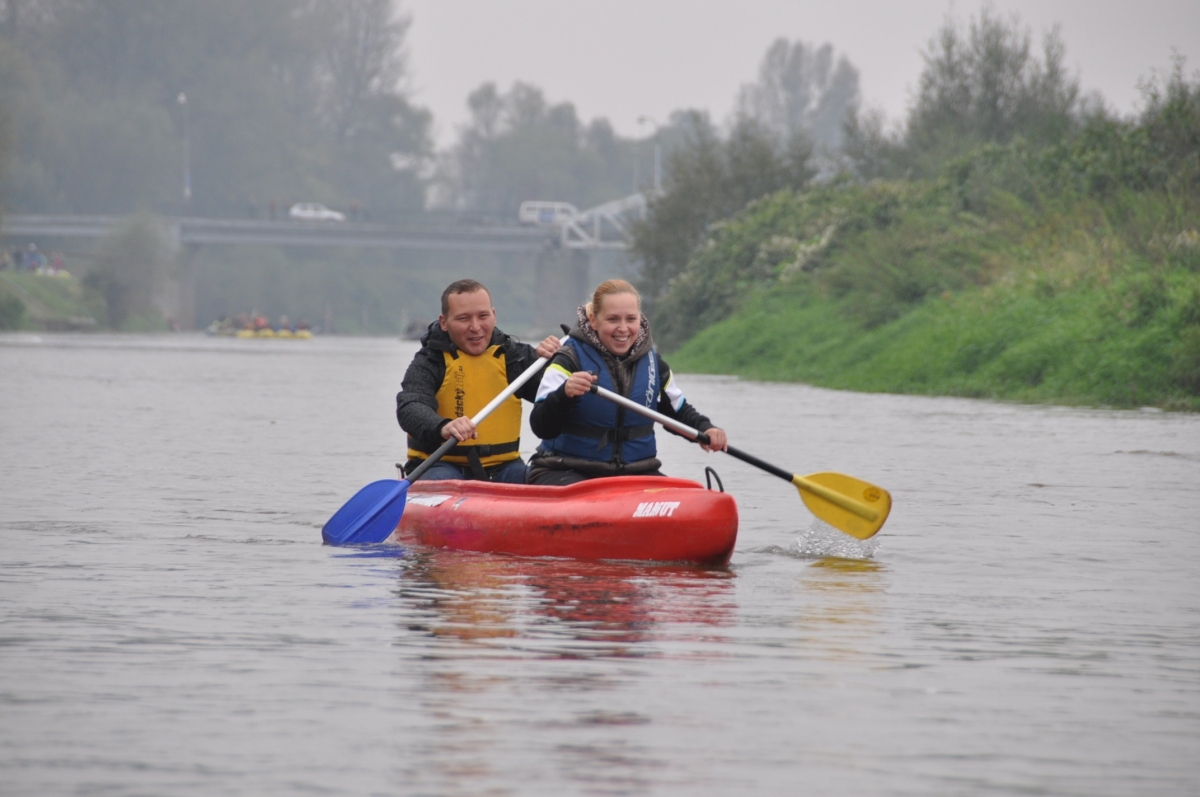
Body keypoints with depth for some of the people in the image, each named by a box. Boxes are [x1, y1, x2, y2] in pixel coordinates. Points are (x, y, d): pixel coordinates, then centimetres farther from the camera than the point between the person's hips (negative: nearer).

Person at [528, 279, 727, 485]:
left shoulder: (651, 362, 7)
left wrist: (705, 429, 4)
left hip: (634, 473, 5)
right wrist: (564, 394, -40)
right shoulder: (570, 359, -9)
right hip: (567, 473, -5)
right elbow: (541, 427, -20)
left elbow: (679, 411, 25)